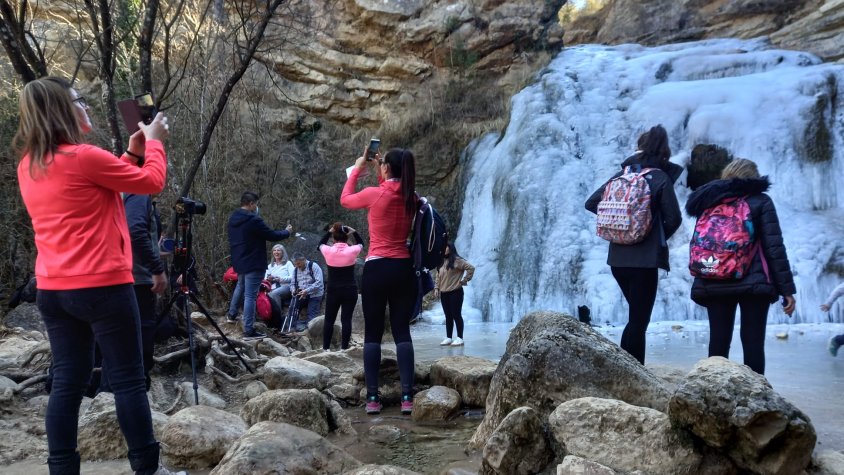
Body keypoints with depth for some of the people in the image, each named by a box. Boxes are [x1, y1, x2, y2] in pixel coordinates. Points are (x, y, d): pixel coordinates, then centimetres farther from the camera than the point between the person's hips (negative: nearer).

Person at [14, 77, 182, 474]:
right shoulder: (82, 157, -13)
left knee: (67, 381, 9)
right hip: (102, 286, -8)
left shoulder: (28, 166, 12)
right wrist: (154, 142, 9)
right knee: (127, 380, 0)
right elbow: (152, 183, -6)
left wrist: (132, 153, 18)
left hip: (52, 289, 8)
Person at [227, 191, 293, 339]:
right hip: (253, 263, -9)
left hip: (238, 261, 9)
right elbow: (271, 235, -15)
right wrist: (286, 232, 2)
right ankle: (248, 331, -4)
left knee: (240, 285, 33)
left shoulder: (233, 219, 5)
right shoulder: (254, 220, -21)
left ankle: (232, 314, 42)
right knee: (250, 295, -6)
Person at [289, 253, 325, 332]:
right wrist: (293, 290, -7)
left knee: (312, 316, -16)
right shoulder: (295, 269, 13)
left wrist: (307, 291, -25)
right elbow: (292, 283, 18)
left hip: (314, 295, -5)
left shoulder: (313, 267, -7)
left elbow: (319, 282, -17)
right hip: (301, 295, 5)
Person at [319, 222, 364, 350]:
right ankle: (344, 347, 0)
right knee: (346, 319, 1)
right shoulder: (352, 251, -8)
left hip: (332, 291, 1)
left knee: (329, 320, 9)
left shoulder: (328, 251, -8)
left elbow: (321, 243, 16)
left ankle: (326, 347, 11)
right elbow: (361, 243, 14)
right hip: (350, 290, 0)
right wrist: (353, 232, 6)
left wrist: (329, 232, 10)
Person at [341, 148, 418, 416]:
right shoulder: (411, 198, 4)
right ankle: (407, 397, -1)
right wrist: (378, 173, 21)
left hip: (376, 268, -3)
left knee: (373, 333, 4)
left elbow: (345, 200, 12)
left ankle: (372, 398, 1)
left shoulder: (374, 194, -9)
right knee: (402, 332, 5)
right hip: (403, 269, 3)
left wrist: (357, 170, 22)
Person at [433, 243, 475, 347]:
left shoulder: (457, 260, -8)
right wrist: (436, 288, 9)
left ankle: (460, 338, -1)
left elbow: (471, 268, -12)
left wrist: (464, 280, -10)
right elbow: (438, 277, 19)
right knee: (448, 316, 9)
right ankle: (448, 338, 13)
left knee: (456, 315, -5)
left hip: (455, 292, -7)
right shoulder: (441, 262, 15)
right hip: (444, 293, 7)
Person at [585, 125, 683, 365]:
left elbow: (591, 203, 7)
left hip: (617, 258, 5)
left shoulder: (621, 175, 6)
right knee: (639, 321, 1)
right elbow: (673, 218, -9)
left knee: (636, 317, 20)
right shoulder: (661, 178, -6)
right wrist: (659, 237, 9)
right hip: (646, 259, -5)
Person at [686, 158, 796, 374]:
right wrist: (787, 289, -4)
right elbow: (775, 248, -5)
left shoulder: (709, 202, 12)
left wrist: (702, 284, 19)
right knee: (753, 342, 1)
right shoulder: (760, 201, 2)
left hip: (713, 284, 3)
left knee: (718, 342, 7)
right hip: (753, 284, -3)